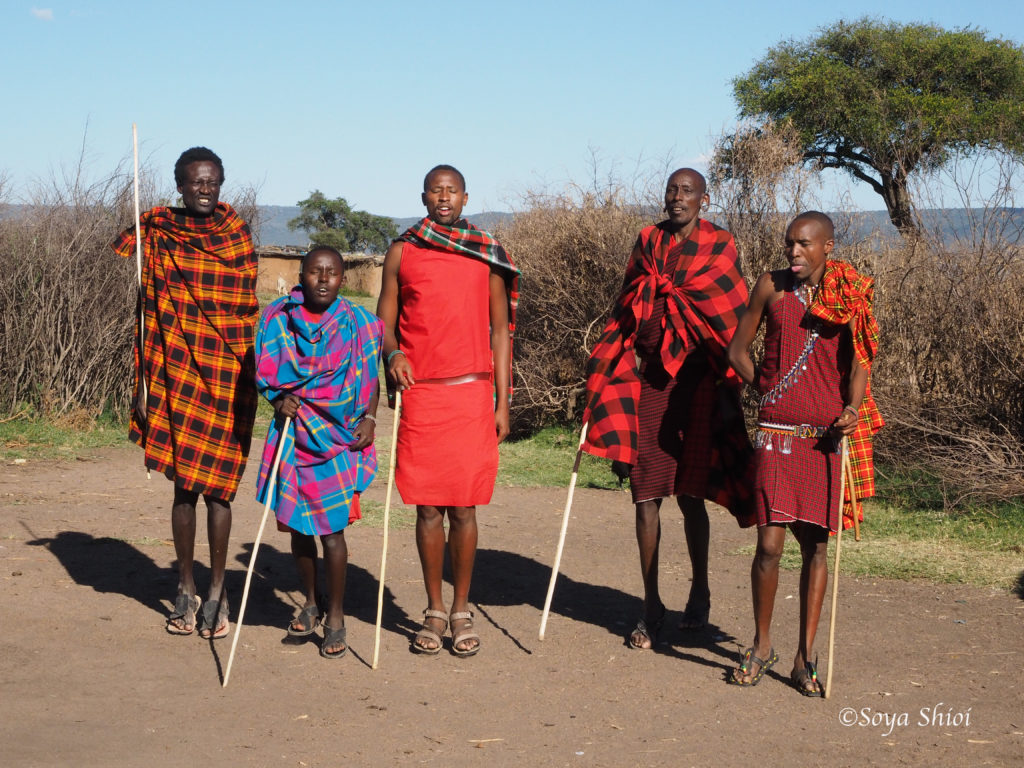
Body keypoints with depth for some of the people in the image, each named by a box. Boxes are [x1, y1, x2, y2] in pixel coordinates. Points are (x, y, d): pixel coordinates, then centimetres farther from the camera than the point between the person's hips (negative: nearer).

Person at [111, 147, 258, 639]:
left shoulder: (238, 236, 5)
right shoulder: (157, 234, 5)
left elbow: (247, 310, 9)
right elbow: (149, 312, 5)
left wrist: (251, 376, 5)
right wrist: (143, 382, 0)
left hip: (228, 376, 0)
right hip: (177, 372, 0)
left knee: (217, 484, -1)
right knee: (183, 483, 4)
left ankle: (217, 591, 10)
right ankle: (185, 590, 15)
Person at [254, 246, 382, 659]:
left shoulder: (357, 323, -2)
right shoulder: (278, 318, 0)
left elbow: (370, 377, 7)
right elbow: (267, 374, 7)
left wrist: (368, 418, -7)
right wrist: (281, 399, -11)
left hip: (339, 435, -2)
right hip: (293, 434, 2)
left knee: (331, 528, -4)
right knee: (297, 524, 11)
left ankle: (335, 618, 10)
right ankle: (310, 603, 32)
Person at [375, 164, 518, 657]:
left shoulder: (487, 255, 7)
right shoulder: (402, 253, 9)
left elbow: (500, 329, 8)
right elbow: (384, 322, 12)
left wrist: (502, 403, 3)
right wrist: (392, 352, -11)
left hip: (471, 393, 0)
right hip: (420, 393, 1)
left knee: (464, 507, 0)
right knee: (428, 507, 3)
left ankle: (462, 611, 11)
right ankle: (434, 612, 13)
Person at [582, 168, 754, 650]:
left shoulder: (719, 247, 2)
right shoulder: (647, 242, 11)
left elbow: (733, 322, 1)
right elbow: (626, 308, 14)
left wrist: (729, 387, -4)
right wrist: (605, 375, 7)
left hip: (696, 382, -2)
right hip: (646, 380, 3)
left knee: (689, 493, 3)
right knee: (646, 495, 1)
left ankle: (700, 590, 27)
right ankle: (651, 607, 10)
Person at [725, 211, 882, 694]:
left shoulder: (850, 296, 4)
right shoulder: (772, 286, 5)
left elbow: (859, 362, 2)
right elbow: (737, 349, 14)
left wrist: (852, 409, -15)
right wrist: (766, 390, 7)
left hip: (827, 435, 1)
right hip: (778, 432, 0)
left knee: (815, 546, 5)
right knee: (770, 544, -5)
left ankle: (805, 657, 15)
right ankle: (761, 645, 16)